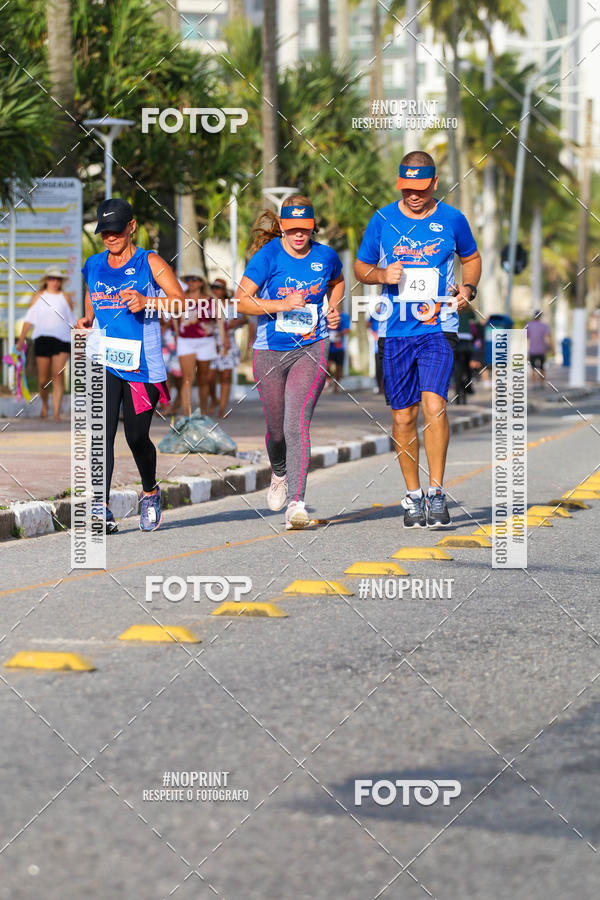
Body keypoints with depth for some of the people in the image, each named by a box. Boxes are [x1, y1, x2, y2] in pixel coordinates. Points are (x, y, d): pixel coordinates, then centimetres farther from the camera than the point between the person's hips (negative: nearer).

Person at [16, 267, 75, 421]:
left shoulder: (65, 298, 12)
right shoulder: (38, 297, 13)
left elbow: (72, 322, 17)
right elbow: (29, 319, 11)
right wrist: (21, 340, 4)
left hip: (62, 340, -1)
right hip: (42, 339, 1)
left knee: (57, 376, -12)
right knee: (43, 379, 2)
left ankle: (56, 412, -15)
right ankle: (44, 405, 28)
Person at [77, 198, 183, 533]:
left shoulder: (149, 262, 1)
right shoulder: (94, 266, 15)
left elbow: (180, 301, -10)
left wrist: (145, 302, -26)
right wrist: (87, 323, 4)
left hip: (141, 363, -3)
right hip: (103, 362, 3)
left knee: (137, 437, 2)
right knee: (102, 433, -13)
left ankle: (150, 492, 31)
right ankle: (101, 509, -18)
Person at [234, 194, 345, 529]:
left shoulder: (325, 256, 1)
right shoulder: (268, 256, -8)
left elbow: (337, 282, 25)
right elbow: (241, 300, -12)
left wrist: (334, 308, 7)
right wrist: (284, 304, -22)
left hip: (312, 349, 0)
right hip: (270, 351, 0)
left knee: (297, 424, -17)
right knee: (277, 428, 12)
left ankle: (297, 503, -20)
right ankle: (280, 473, 46)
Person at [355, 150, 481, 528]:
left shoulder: (452, 220, 3)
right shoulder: (383, 220, 3)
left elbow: (472, 258, 20)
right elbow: (361, 267, 13)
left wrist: (468, 288, 1)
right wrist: (382, 275, -8)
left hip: (438, 327, -2)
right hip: (396, 330, 2)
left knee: (434, 404, -19)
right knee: (403, 416, 5)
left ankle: (437, 493, -12)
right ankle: (413, 495, 19)